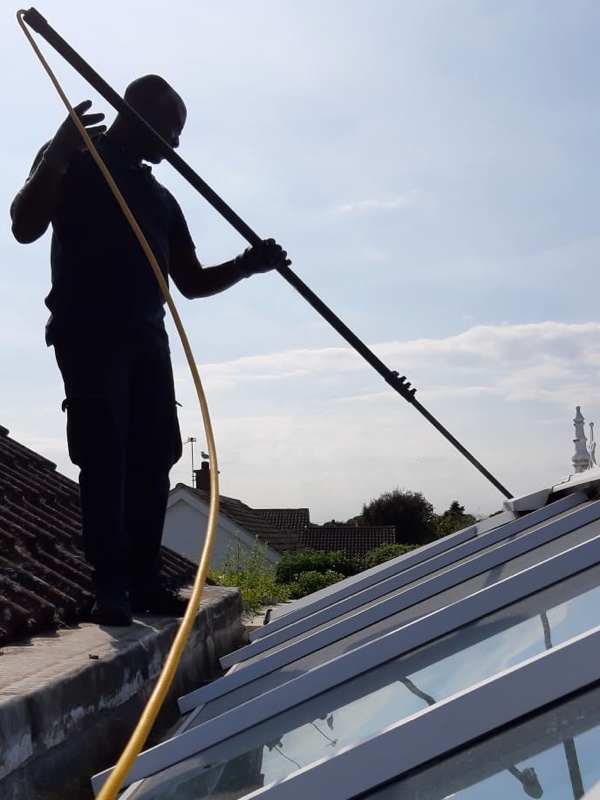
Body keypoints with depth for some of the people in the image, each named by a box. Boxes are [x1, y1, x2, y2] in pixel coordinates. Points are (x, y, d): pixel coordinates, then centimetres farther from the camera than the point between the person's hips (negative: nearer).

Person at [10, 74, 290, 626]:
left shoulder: (160, 197, 24)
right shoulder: (74, 161, 7)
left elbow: (192, 282, 23)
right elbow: (25, 227, -9)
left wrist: (246, 264, 6)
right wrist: (58, 154, -20)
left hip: (147, 337, 6)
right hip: (88, 332, -6)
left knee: (152, 459, 0)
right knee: (104, 457, -11)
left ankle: (145, 581, 4)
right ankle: (111, 586, -11)